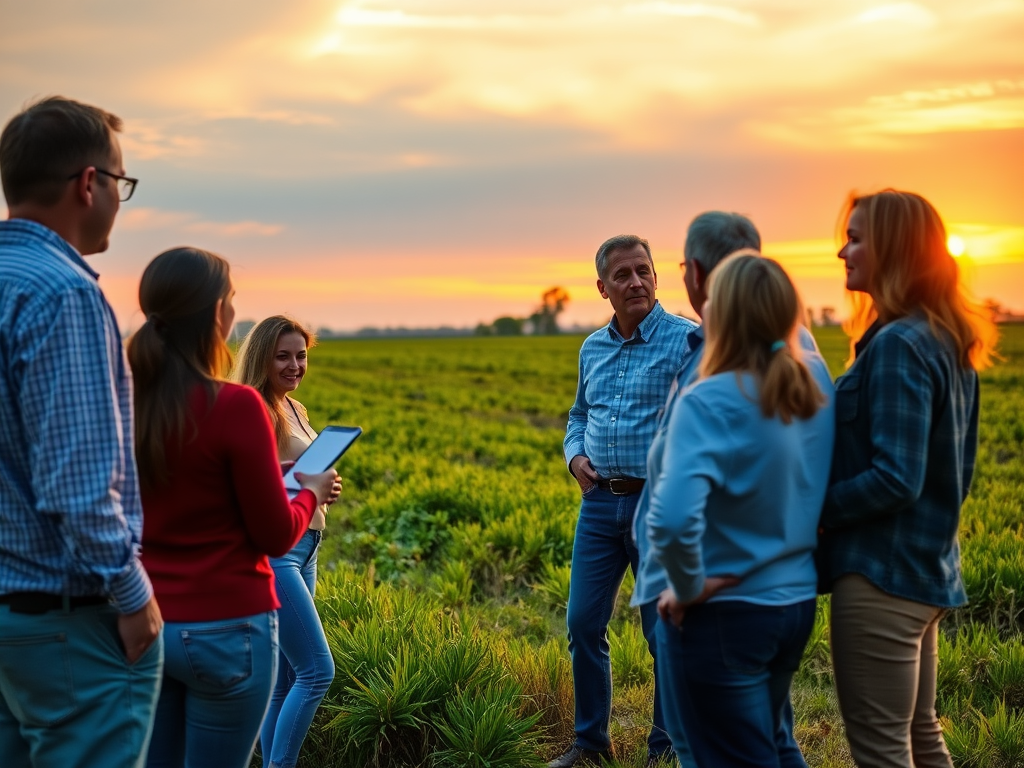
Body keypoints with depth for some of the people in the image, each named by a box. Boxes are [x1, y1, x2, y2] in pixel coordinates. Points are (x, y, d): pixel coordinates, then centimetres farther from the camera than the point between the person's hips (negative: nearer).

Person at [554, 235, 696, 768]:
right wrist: (574, 455, 5)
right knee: (583, 624, 8)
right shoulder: (592, 348, 12)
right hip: (600, 502, 6)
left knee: (667, 634, 4)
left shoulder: (687, 341, -7)